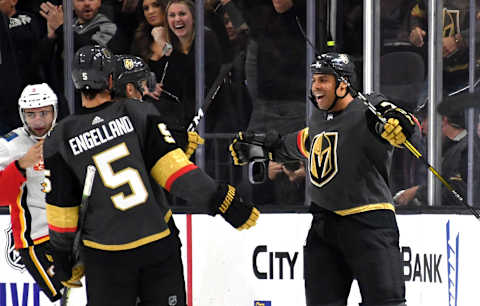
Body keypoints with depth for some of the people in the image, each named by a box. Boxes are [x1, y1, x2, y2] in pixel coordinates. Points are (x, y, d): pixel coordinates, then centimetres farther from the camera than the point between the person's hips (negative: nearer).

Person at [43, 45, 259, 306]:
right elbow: (172, 167, -14)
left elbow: (61, 208, 0)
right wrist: (221, 200, -12)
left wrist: (62, 254, 14)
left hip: (106, 257, 0)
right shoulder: (140, 114, -6)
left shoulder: (61, 140, -4)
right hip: (159, 244, 0)